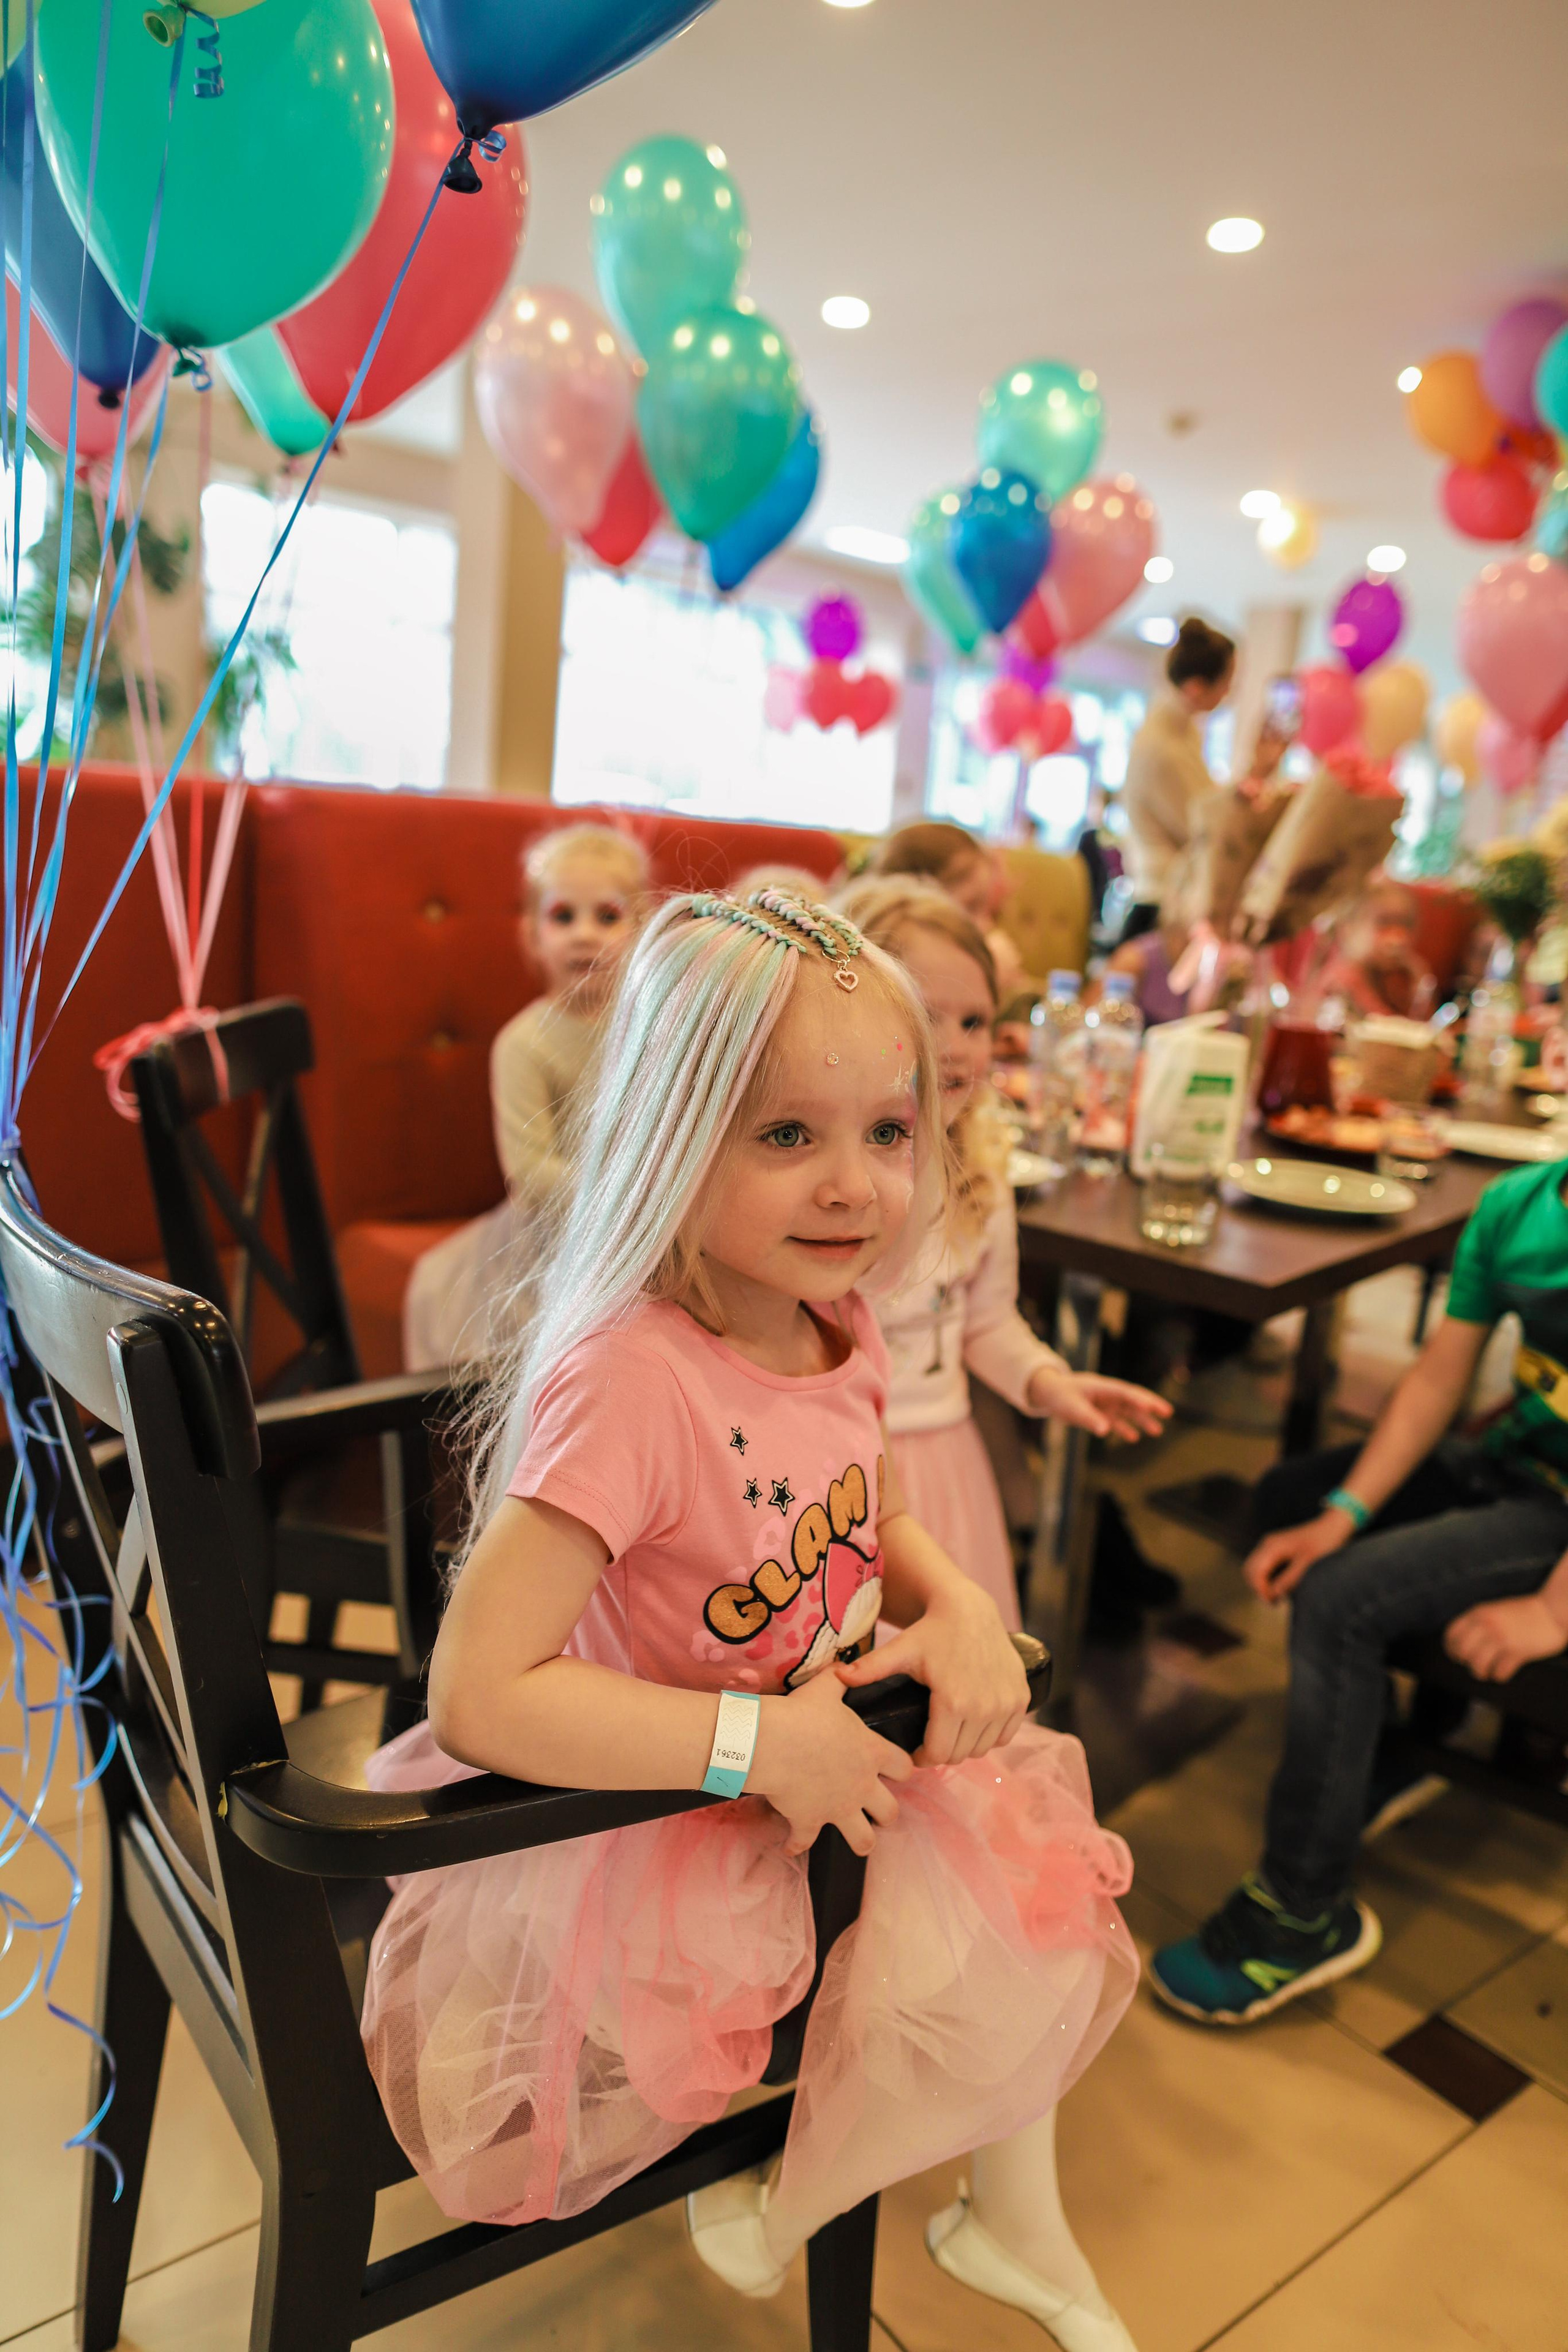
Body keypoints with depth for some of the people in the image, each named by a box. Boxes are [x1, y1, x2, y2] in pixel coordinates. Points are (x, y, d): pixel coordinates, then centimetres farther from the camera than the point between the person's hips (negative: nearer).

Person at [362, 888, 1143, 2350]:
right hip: (664, 1831, -7)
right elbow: (479, 1695, -33)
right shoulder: (631, 1379, -33)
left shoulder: (837, 1330, -8)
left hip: (843, 1771, 8)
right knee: (952, 1963, -12)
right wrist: (762, 1743, -30)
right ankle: (793, 2213, 20)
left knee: (1032, 1880, 5)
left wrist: (961, 1611, -10)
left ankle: (1017, 2224, 32)